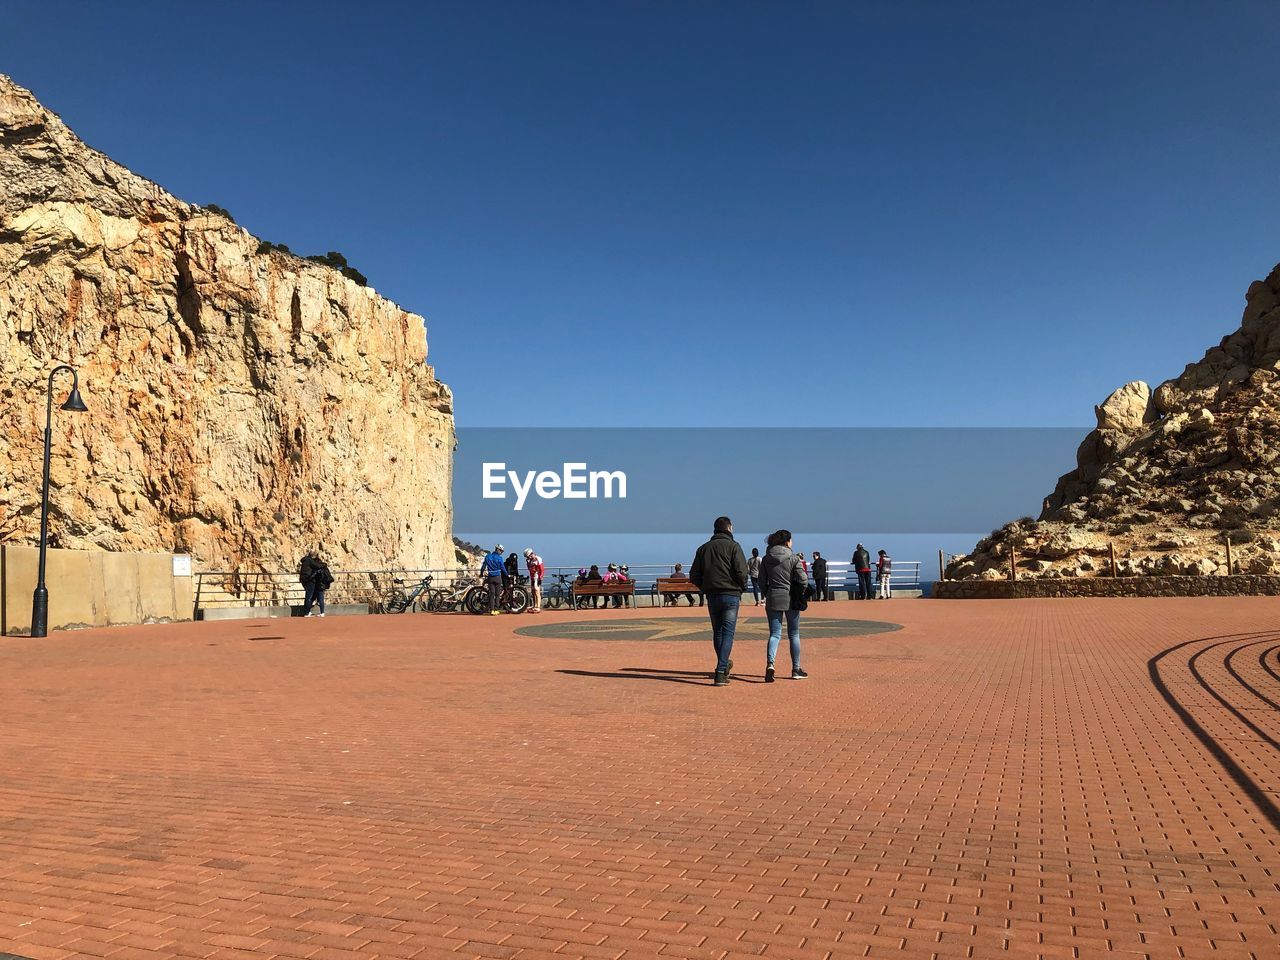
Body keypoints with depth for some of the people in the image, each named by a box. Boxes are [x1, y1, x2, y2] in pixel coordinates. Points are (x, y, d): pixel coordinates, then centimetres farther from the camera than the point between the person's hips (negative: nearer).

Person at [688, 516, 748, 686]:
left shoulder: (703, 548, 9)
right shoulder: (733, 546, -5)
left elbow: (694, 575, 7)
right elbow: (741, 572, -14)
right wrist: (742, 588, 3)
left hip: (711, 596, 5)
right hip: (731, 594, -4)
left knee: (717, 632, 17)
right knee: (728, 633, -3)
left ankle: (724, 665, 33)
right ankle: (721, 672, -11)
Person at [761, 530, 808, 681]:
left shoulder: (766, 559, 2)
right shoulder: (793, 558, -8)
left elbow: (762, 580, 6)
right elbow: (803, 580, -10)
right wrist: (800, 595, 6)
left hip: (773, 599, 2)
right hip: (790, 599, -2)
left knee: (774, 633, 5)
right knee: (793, 635, 11)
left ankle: (770, 663, -19)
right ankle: (796, 670, 17)